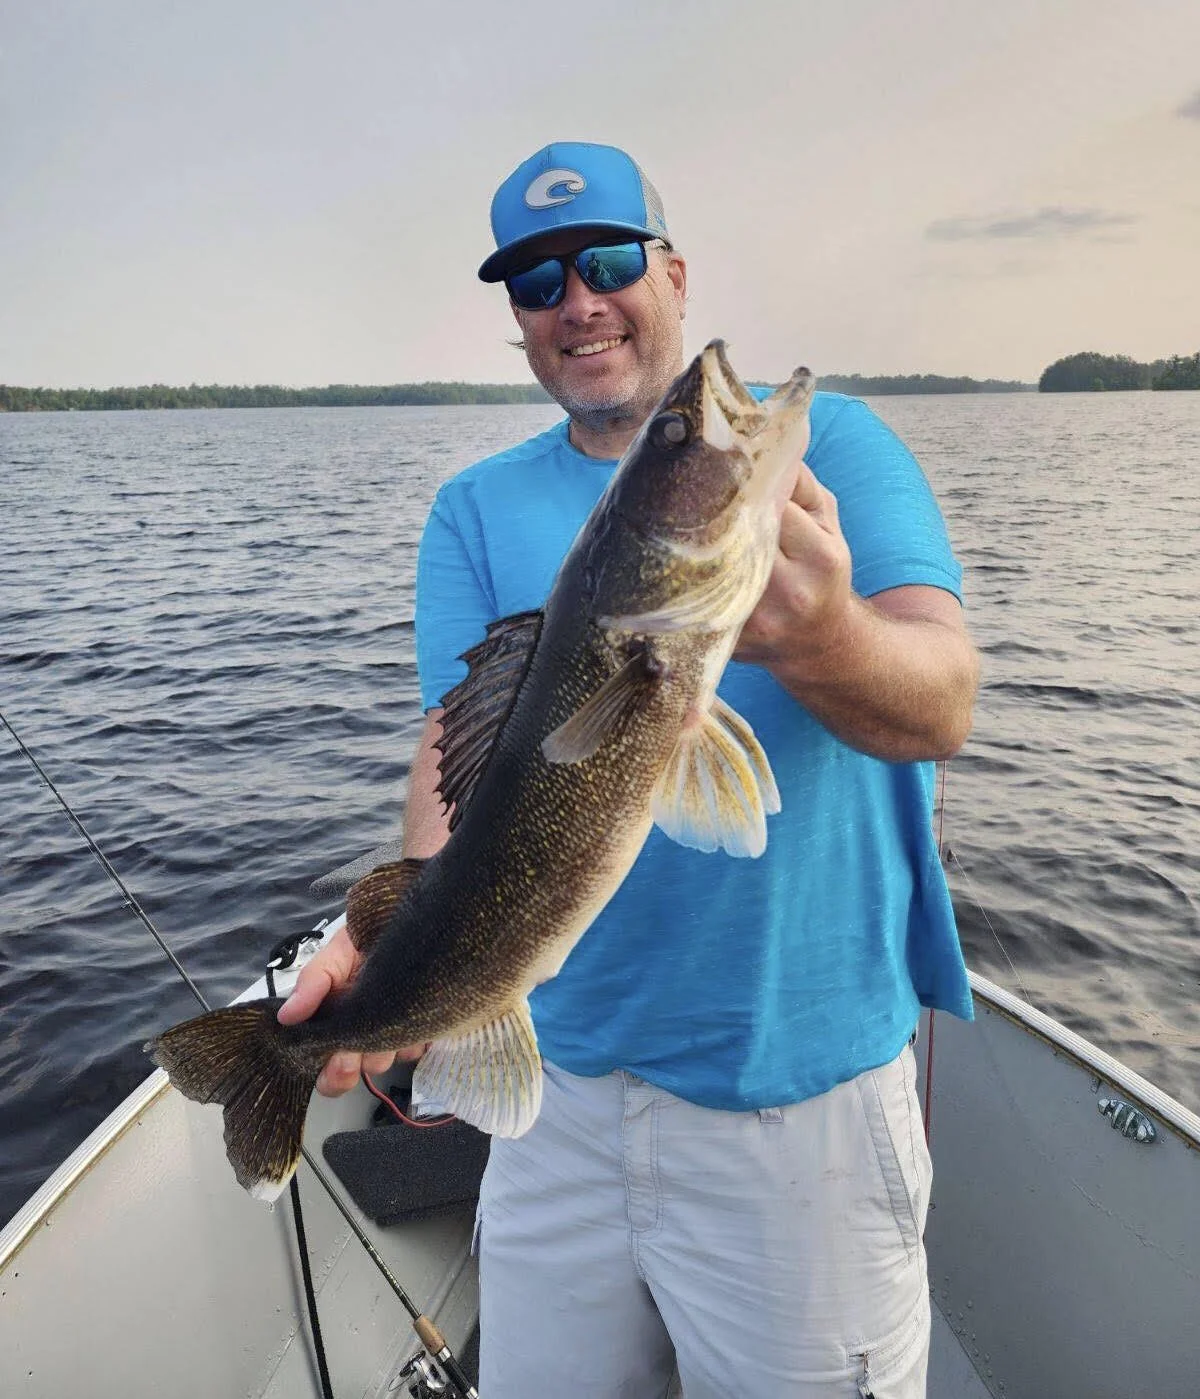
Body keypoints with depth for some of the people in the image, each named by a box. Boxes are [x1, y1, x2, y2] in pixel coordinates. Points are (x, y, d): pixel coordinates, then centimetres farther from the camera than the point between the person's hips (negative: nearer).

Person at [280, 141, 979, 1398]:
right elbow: (459, 741, -6)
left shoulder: (823, 440, -5)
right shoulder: (478, 508, 4)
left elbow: (944, 704, -18)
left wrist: (822, 640, -40)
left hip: (802, 1081, -2)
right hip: (561, 1075, 3)